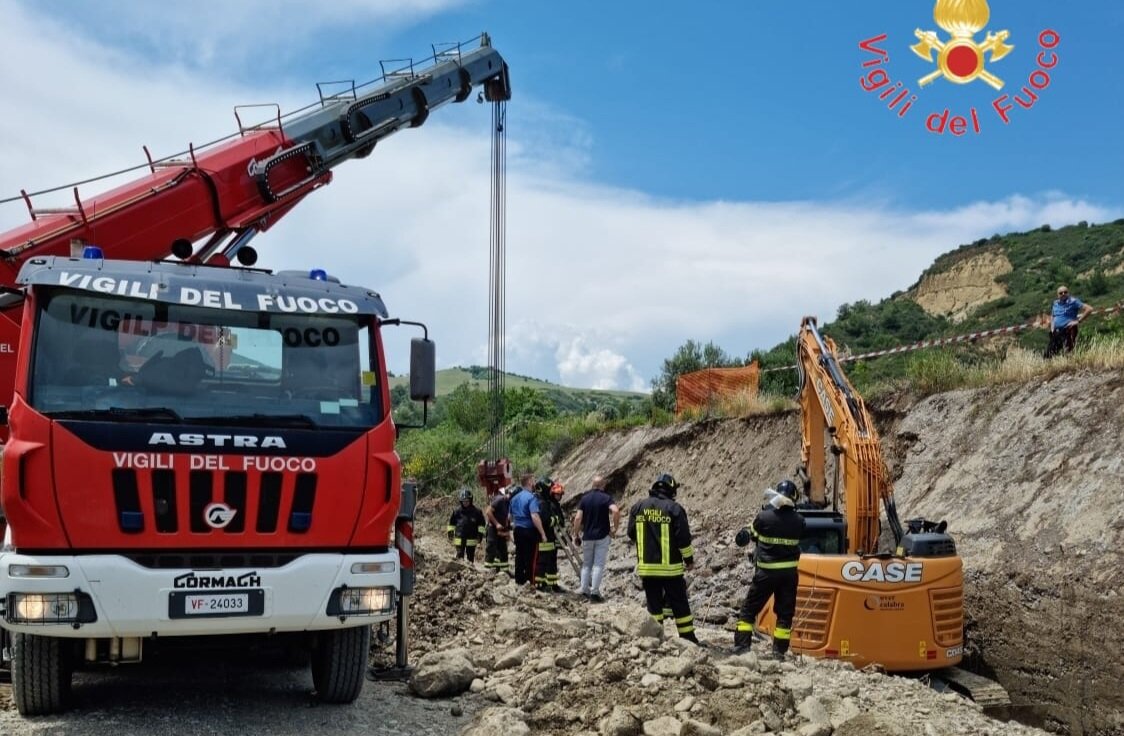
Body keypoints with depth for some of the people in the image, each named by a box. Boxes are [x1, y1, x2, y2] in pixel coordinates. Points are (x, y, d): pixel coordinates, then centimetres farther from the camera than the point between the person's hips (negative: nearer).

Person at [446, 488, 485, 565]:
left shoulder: (476, 511, -1)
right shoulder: (456, 511, 1)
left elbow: (481, 524, 5)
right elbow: (451, 523, 12)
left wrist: (480, 534, 0)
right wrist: (450, 532, 8)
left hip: (471, 539, 0)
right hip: (459, 538, 0)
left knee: (471, 556, 8)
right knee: (460, 555, -4)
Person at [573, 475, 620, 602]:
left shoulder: (585, 498, 2)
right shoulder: (606, 498, -5)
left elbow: (578, 518, -4)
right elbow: (616, 511, -23)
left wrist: (576, 534, 5)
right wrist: (614, 528, -12)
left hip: (587, 536, 3)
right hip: (602, 536, -3)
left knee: (586, 564, 15)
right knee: (599, 564, 1)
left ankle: (584, 591, 14)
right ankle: (594, 592, -4)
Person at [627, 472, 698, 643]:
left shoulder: (638, 507, 1)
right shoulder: (674, 509, -11)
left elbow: (631, 534, 11)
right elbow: (683, 538, -9)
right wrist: (689, 559, 4)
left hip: (646, 566, 3)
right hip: (670, 566, -3)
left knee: (654, 604, 12)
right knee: (679, 604, 7)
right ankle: (688, 638, 11)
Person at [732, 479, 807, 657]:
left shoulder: (764, 517, -13)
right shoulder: (798, 521, -7)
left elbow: (742, 539, -2)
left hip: (766, 572, -2)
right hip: (789, 572, 2)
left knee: (749, 609, 7)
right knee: (785, 613, 12)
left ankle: (741, 646, 3)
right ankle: (779, 650, 10)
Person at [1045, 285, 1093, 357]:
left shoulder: (1073, 301, -5)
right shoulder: (1056, 303, 13)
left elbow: (1089, 309, -12)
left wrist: (1078, 321, -13)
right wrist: (1052, 325, 11)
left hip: (1068, 331, -6)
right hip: (1056, 332, 6)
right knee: (1049, 353, 2)